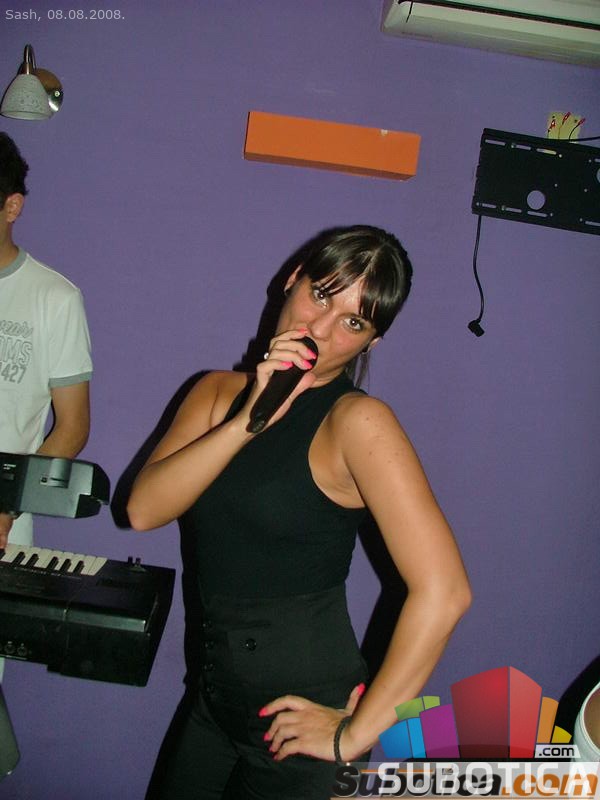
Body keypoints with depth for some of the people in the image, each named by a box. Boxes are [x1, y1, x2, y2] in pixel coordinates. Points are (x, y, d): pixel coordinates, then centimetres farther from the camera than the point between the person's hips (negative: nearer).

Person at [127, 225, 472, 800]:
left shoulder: (356, 420, -17)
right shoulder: (220, 391, 2)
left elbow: (443, 592, -25)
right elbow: (143, 509, -10)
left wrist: (357, 733, -17)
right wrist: (249, 420, -22)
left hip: (298, 712, -5)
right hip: (217, 694, 6)